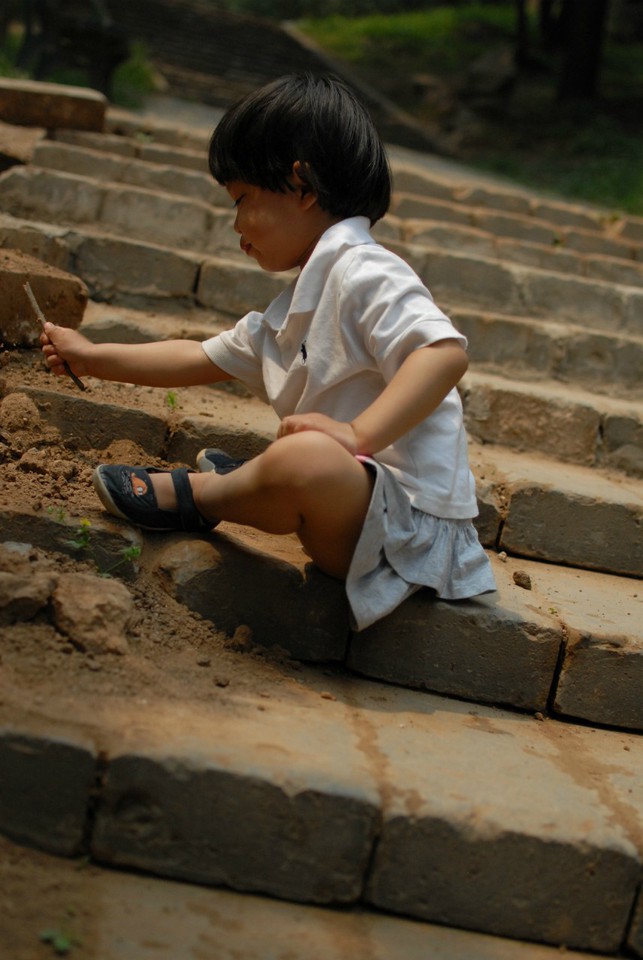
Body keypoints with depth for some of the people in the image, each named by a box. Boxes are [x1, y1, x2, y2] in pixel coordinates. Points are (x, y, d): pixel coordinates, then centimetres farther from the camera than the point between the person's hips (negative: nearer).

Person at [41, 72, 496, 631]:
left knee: (303, 459, -35)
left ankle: (193, 495, -9)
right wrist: (92, 358, 29)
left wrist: (357, 434, -35)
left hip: (412, 518, -11)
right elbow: (201, 360, 27)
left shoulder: (363, 273, -14)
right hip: (367, 510, 11)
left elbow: (446, 352, -29)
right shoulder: (298, 304, 19)